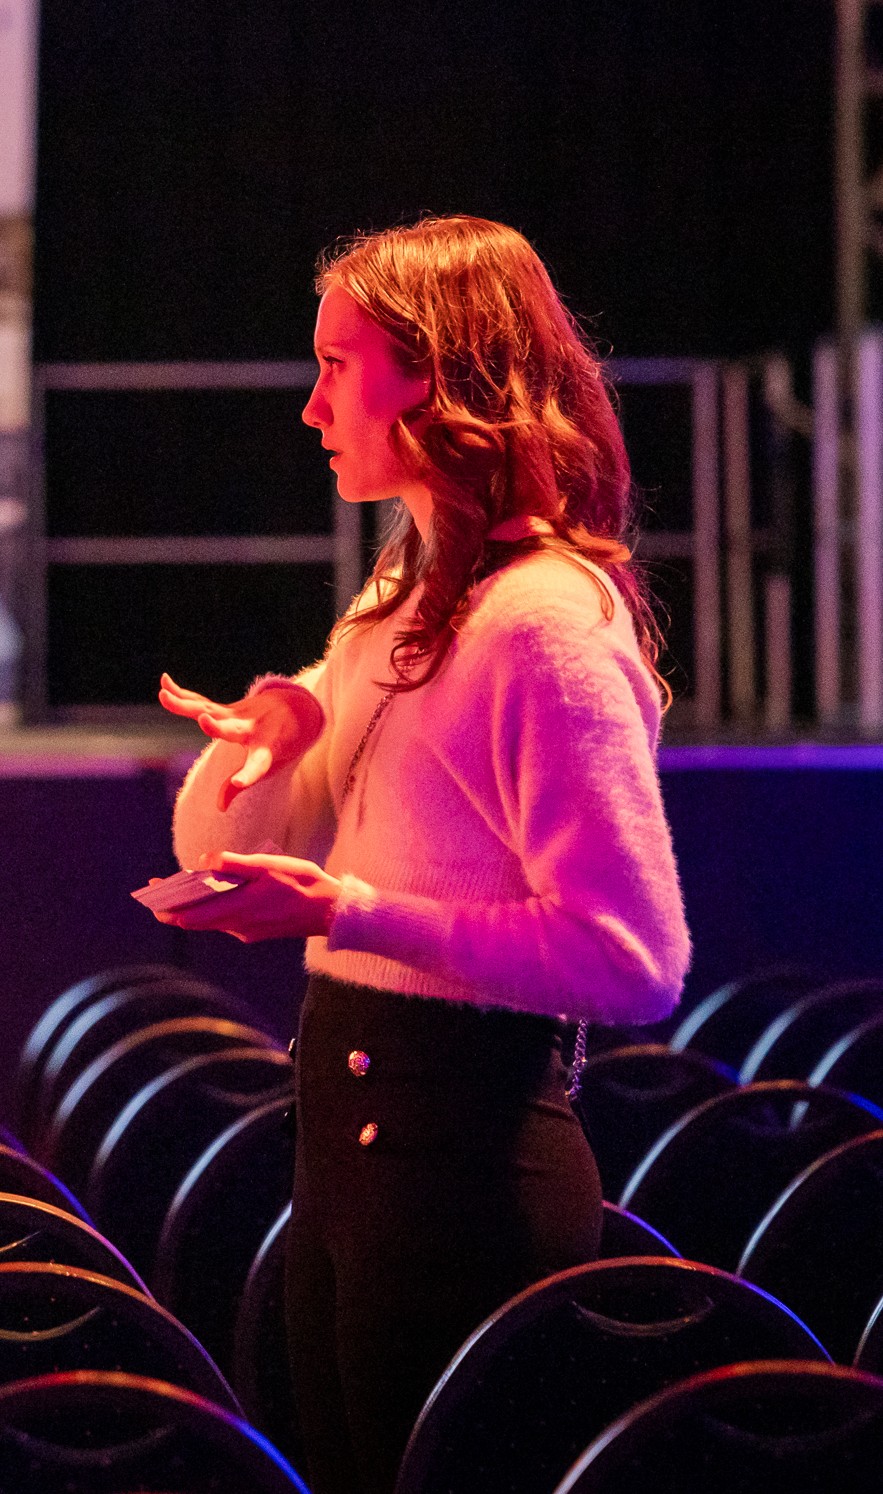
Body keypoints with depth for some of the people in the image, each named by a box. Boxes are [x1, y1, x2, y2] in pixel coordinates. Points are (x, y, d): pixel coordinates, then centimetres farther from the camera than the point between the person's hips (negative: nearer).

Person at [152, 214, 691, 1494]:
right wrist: (267, 735, -1)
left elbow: (634, 960, -20)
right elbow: (214, 859, 21)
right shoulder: (402, 596, 16)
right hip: (348, 1117, 10)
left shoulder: (548, 620, -15)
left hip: (468, 1137, -10)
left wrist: (354, 912, -23)